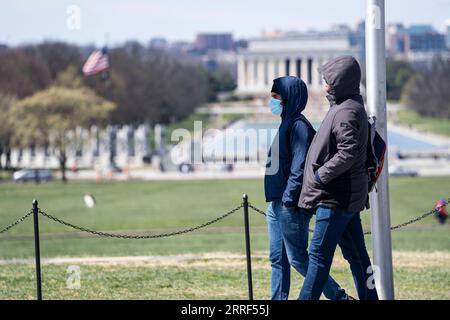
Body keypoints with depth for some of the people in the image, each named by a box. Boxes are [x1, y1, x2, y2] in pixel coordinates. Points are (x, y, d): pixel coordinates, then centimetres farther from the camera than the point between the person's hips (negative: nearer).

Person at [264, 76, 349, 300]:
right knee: (278, 260, 9)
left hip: (291, 207, -10)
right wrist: (278, 200, 18)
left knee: (298, 258, -6)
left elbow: (300, 166, -20)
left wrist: (289, 197, -23)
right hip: (276, 206, 10)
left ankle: (339, 297, 0)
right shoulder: (285, 124, 18)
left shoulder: (299, 125, -13)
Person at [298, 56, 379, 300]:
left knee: (319, 255, -7)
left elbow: (348, 152, -27)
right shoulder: (353, 107, 15)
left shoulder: (346, 112, -17)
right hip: (348, 197, 10)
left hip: (335, 199, -10)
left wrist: (321, 175, -18)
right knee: (356, 255, 12)